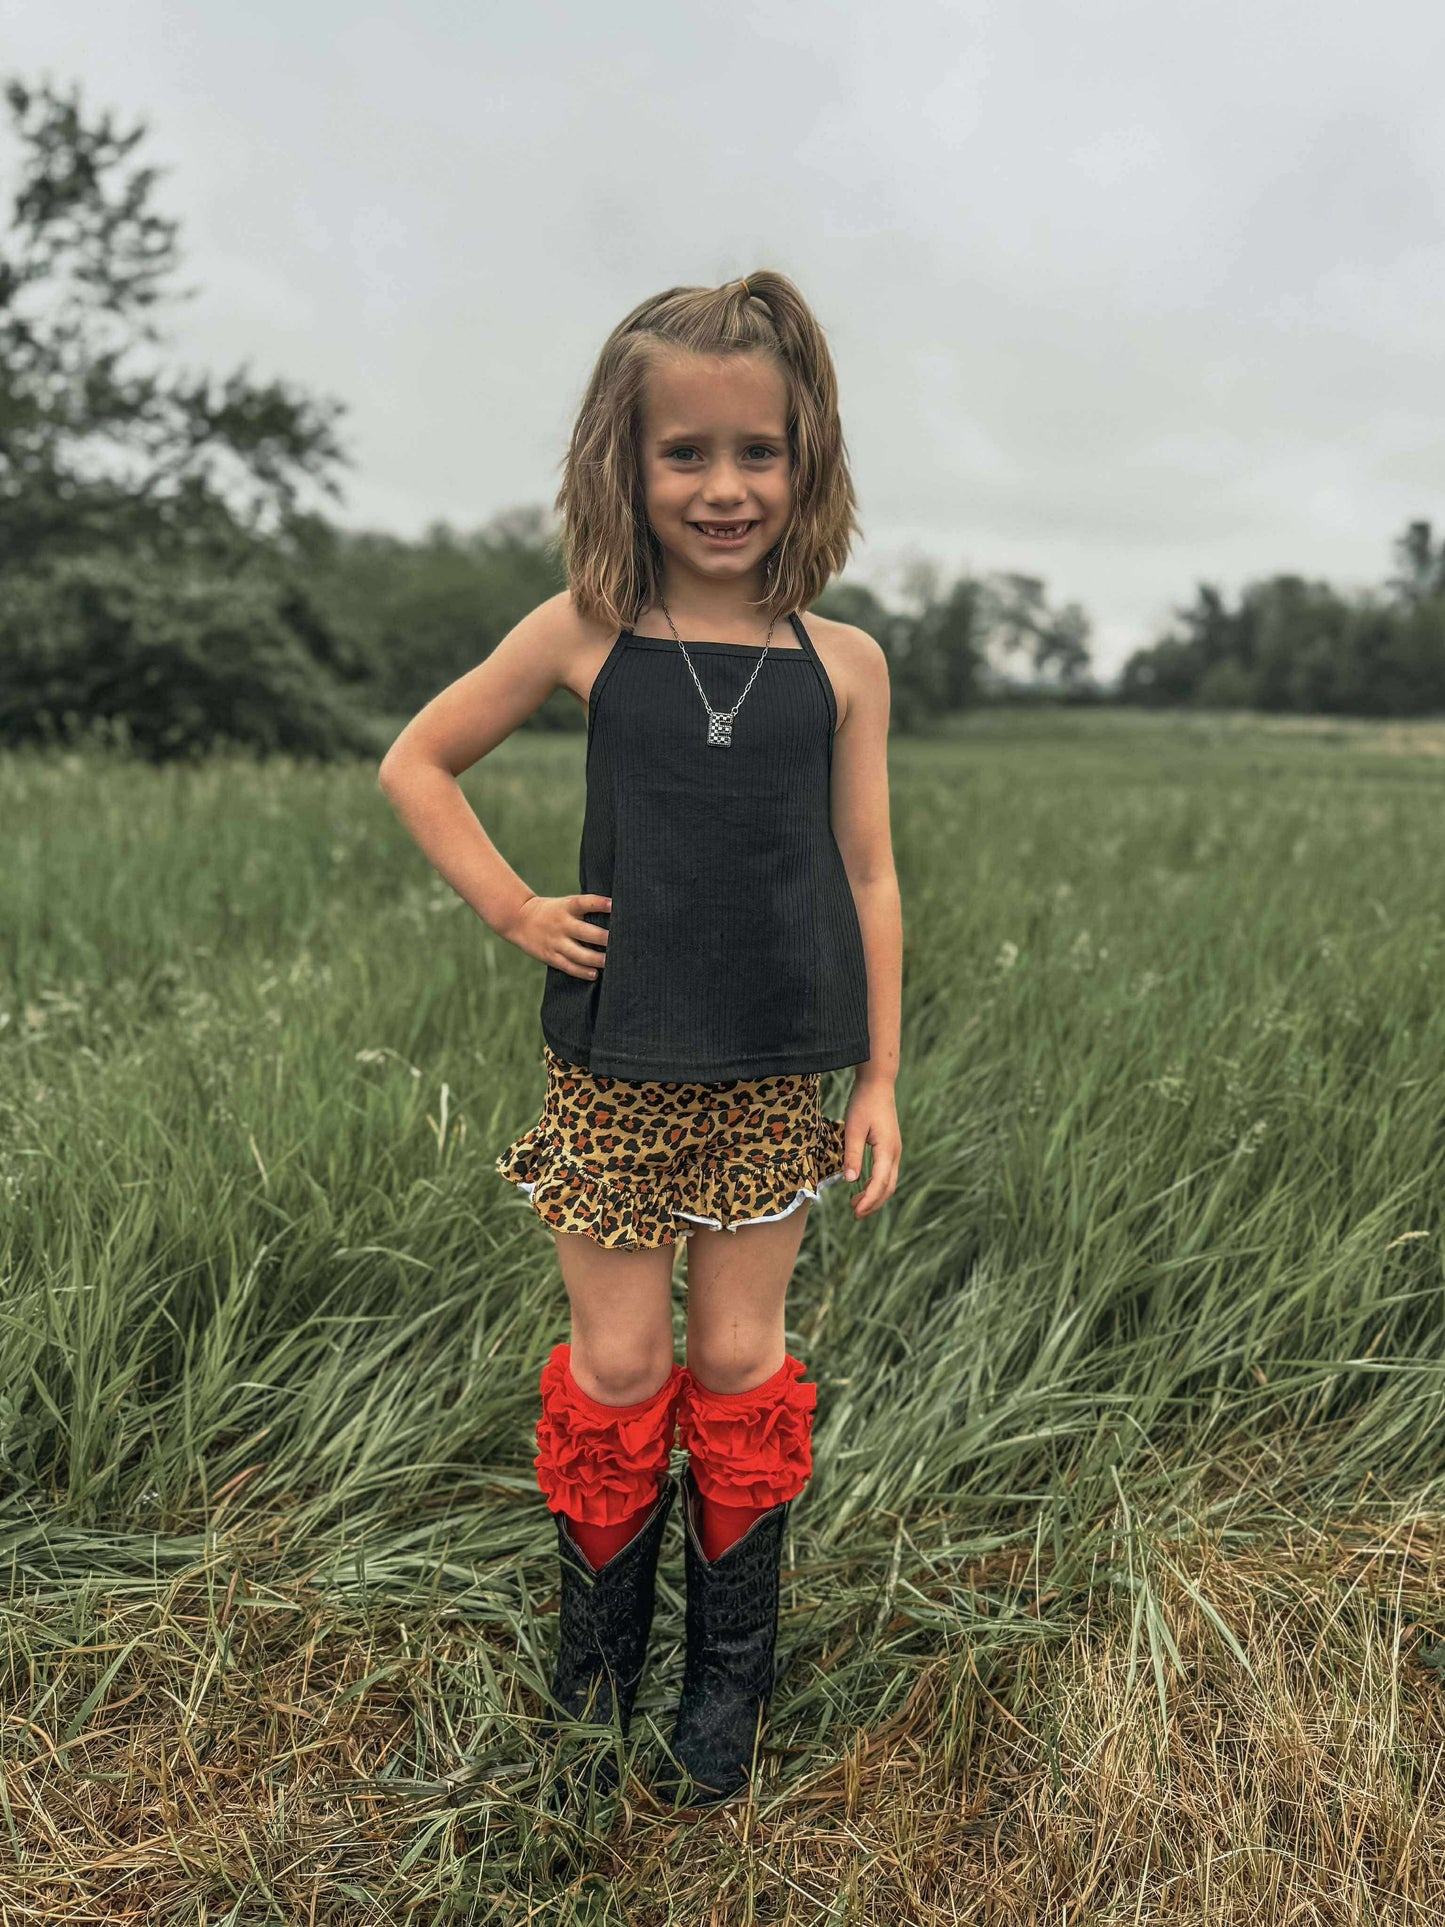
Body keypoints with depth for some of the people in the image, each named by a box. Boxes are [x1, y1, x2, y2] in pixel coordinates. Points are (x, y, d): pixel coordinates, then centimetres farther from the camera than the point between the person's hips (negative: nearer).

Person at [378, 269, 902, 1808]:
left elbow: (867, 877, 4)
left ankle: (731, 1672, 31)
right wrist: (512, 910, -3)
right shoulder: (584, 633, -1)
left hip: (775, 1072, 1)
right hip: (614, 1066, -1)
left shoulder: (842, 663, 1)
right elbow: (415, 764, 8)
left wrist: (879, 1078, 4)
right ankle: (592, 1662, 33)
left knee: (740, 1357, 11)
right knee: (617, 1363, 9)